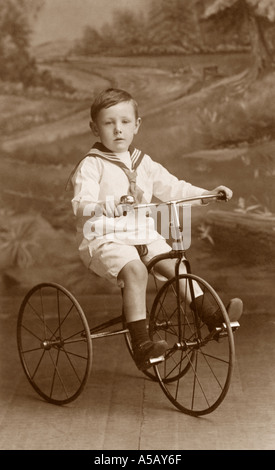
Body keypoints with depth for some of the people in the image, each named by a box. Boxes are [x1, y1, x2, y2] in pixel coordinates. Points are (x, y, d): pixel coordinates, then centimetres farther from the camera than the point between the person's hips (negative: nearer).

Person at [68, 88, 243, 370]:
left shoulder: (144, 164, 15)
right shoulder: (90, 166, -6)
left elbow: (172, 188, 21)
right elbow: (82, 204, -20)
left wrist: (207, 194, 11)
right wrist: (112, 205, -39)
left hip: (144, 236, 6)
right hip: (105, 239, -6)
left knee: (175, 263, -12)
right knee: (135, 270, -31)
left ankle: (211, 316, 1)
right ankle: (141, 343, -33)